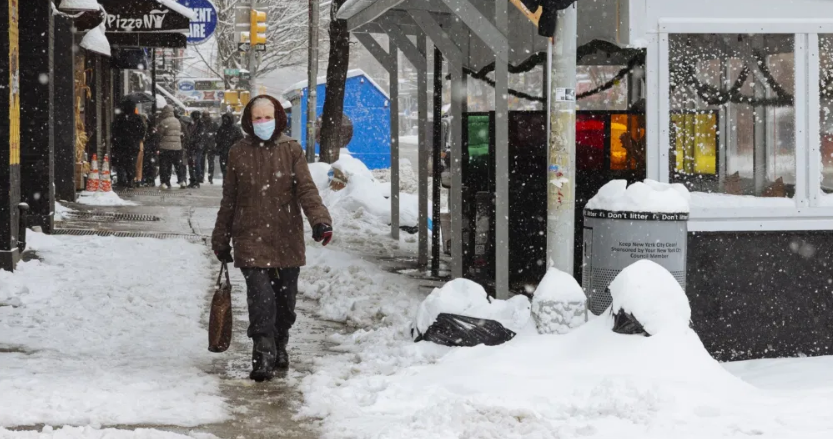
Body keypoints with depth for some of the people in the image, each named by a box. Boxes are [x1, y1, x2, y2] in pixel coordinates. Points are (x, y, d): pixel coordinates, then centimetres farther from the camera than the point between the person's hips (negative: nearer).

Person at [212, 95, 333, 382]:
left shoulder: (291, 150, 3)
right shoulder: (239, 153, 5)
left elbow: (306, 189, -7)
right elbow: (229, 200, 11)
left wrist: (320, 220, -23)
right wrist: (221, 240, 14)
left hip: (287, 240, 1)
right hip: (251, 239, -1)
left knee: (285, 300, 11)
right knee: (261, 298, -14)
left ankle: (279, 346, 34)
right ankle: (263, 356, -11)